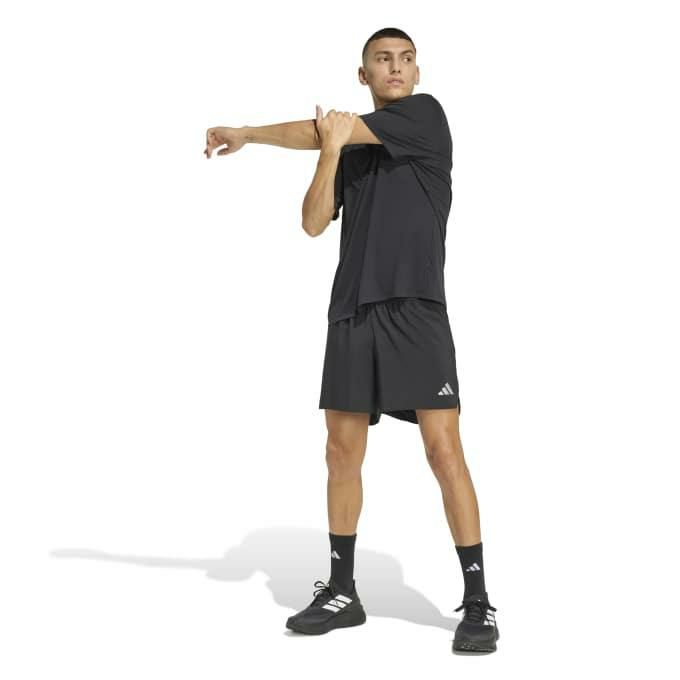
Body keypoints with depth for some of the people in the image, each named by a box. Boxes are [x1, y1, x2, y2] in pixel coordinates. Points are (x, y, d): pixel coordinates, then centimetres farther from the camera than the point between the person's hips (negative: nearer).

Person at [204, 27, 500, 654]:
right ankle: (342, 593, 18)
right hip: (351, 313, 5)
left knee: (443, 449, -10)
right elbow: (314, 223, 6)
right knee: (343, 452, 6)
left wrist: (246, 133, 5)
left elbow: (332, 127, -5)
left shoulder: (426, 114, 2)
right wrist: (330, 151, -9)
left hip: (417, 309, -5)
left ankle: (478, 601, -2)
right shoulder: (348, 147, 17)